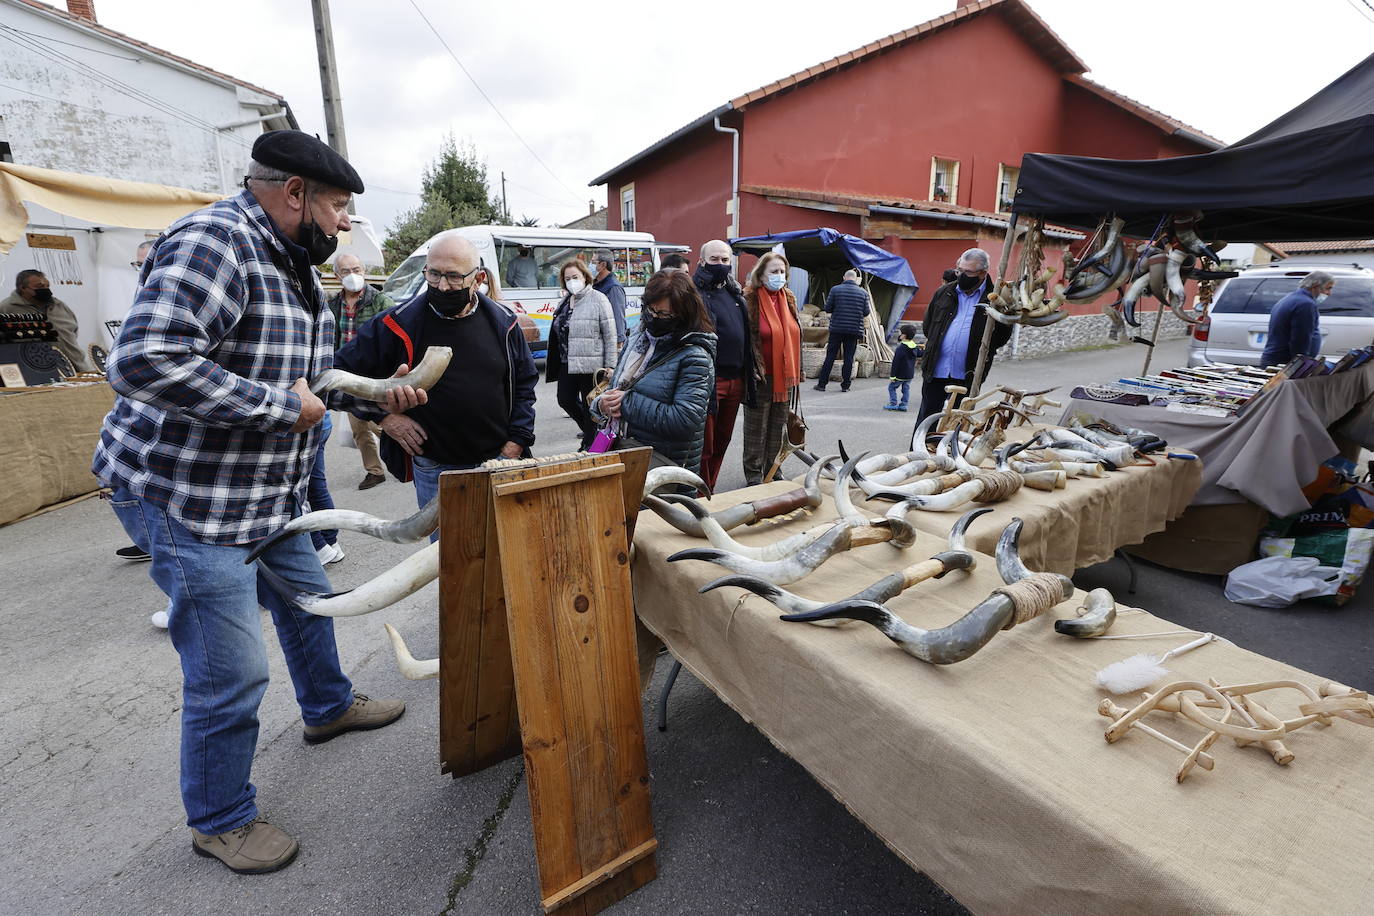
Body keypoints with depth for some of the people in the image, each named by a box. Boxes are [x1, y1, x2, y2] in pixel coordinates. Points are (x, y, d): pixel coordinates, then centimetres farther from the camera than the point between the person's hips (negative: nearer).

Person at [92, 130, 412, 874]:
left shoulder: (297, 268, 11)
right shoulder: (214, 243, -21)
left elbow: (314, 378, 17)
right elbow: (144, 361, -33)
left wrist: (377, 396, 2)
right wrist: (281, 406, -26)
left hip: (269, 492, 10)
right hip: (185, 497, -10)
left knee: (307, 602, 25)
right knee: (230, 674, 0)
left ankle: (329, 707, 52)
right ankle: (219, 821, 25)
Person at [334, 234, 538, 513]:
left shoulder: (503, 322, 0)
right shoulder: (399, 324, -7)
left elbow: (525, 383, 8)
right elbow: (342, 369, 2)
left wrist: (515, 444, 0)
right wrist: (384, 416, -7)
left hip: (498, 461, 2)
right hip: (434, 471, -1)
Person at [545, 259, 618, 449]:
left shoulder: (598, 300, -8)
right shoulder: (564, 303, 13)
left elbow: (610, 336, -11)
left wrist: (610, 366, -15)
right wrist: (554, 365, 19)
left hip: (590, 365, -7)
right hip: (567, 364, 7)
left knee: (589, 405, 3)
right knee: (565, 400, 10)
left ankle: (589, 444, 19)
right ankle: (589, 431, 33)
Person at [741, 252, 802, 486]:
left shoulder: (789, 299, 10)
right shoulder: (750, 301, -10)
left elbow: (795, 336, 16)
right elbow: (745, 340, -13)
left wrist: (796, 374, 13)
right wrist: (751, 372, -18)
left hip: (785, 377, 6)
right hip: (762, 377, -6)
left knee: (778, 427, 16)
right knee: (756, 429, 5)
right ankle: (754, 475, 17)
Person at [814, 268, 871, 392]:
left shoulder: (835, 289, -2)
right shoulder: (863, 292, 2)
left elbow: (827, 308, 0)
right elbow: (866, 312, 3)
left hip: (837, 328, -1)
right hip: (854, 330, 1)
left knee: (830, 356, 4)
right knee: (849, 358, 6)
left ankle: (821, 384, 5)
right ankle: (845, 385, 9)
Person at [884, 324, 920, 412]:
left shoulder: (900, 348, -19)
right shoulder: (914, 348, 6)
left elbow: (895, 363, -18)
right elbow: (914, 361, 16)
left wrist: (893, 375, -14)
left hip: (900, 374, -7)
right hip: (910, 374, 7)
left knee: (892, 387, 5)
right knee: (906, 389, 13)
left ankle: (893, 404, 2)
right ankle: (903, 405, 14)